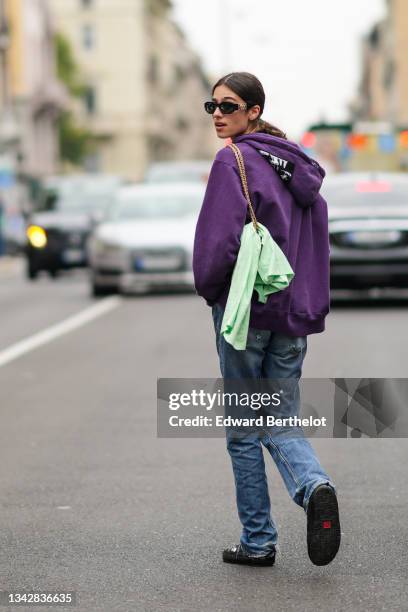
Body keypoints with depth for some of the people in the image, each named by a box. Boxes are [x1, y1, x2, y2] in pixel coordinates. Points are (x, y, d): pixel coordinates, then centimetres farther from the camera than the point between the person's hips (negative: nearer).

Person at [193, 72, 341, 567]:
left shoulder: (233, 161, -11)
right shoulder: (297, 164, 12)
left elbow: (221, 239, -18)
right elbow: (316, 234, 14)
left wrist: (207, 287, -2)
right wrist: (307, 299, 17)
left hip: (245, 308, -6)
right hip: (295, 310, 6)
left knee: (243, 430, 6)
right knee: (282, 424, 10)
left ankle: (257, 539, 11)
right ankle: (314, 486, -19)